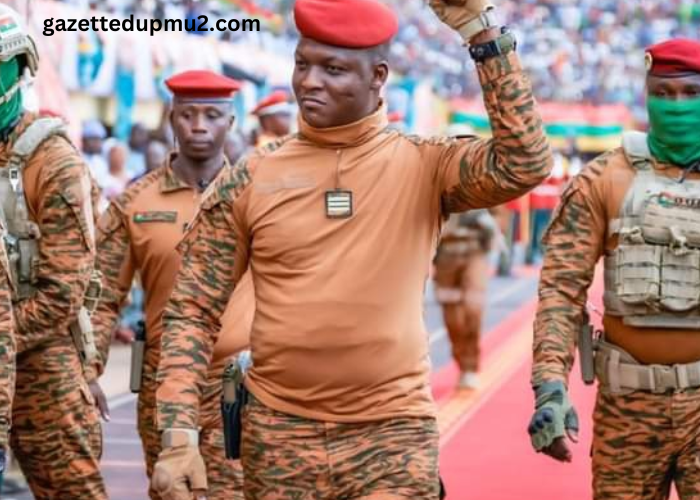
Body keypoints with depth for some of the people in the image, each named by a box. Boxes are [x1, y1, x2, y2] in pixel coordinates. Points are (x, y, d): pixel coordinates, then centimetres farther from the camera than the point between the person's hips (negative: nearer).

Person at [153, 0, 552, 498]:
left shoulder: (424, 165, 0)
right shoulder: (247, 181, 2)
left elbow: (524, 163, -18)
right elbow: (192, 314, 3)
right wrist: (180, 435, -7)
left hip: (393, 436, -1)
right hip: (278, 438, 1)